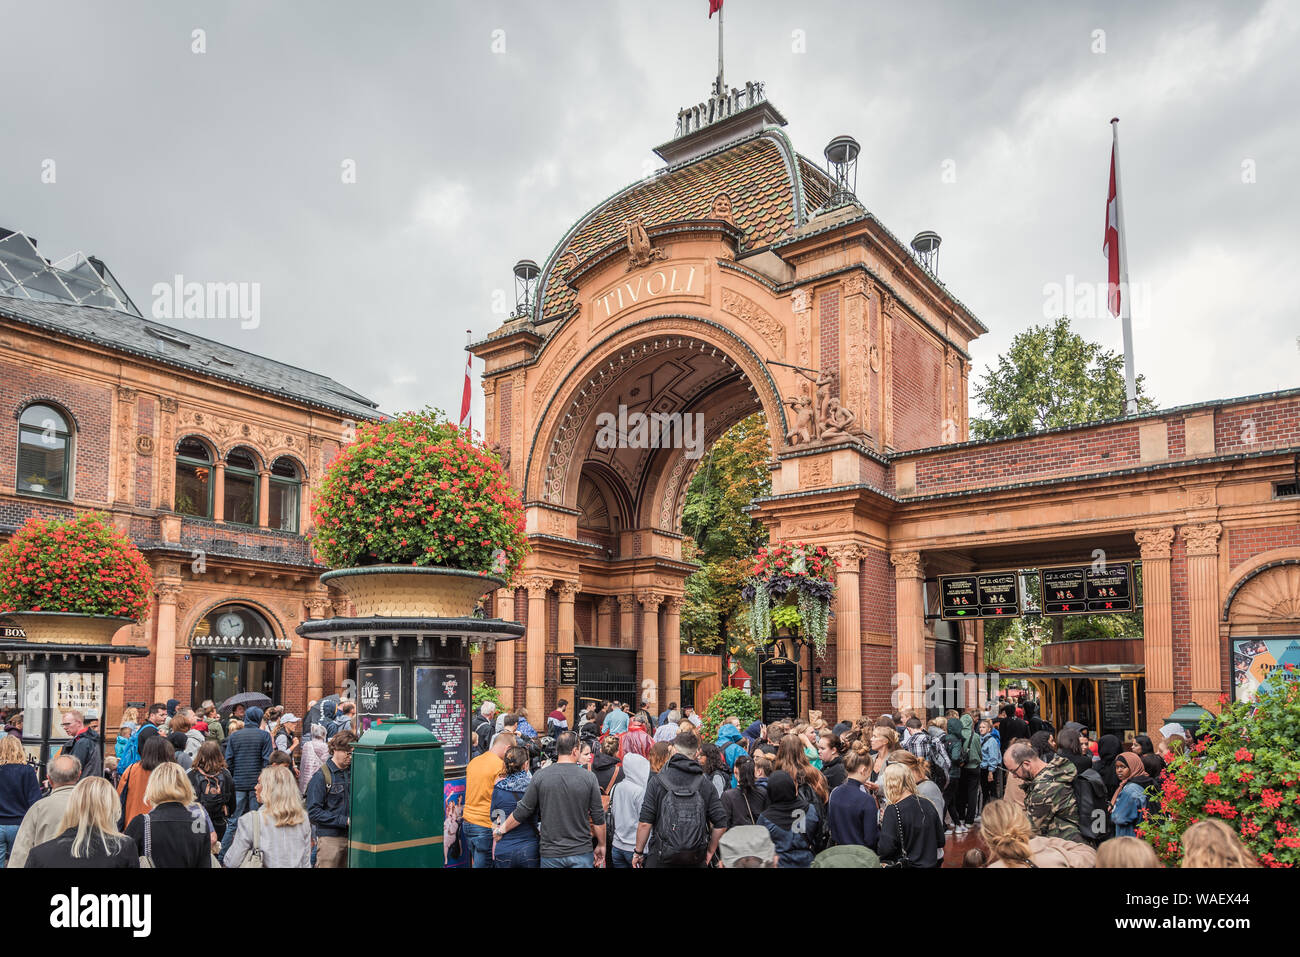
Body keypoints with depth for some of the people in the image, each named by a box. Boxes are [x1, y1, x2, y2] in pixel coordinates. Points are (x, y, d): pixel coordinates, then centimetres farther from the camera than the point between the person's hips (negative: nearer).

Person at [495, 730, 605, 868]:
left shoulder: (540, 776, -5)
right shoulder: (589, 777, -7)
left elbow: (522, 811, 0)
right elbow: (598, 818, -3)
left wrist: (502, 829, 16)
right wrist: (601, 845, 11)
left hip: (551, 855, 1)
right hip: (582, 853, -1)